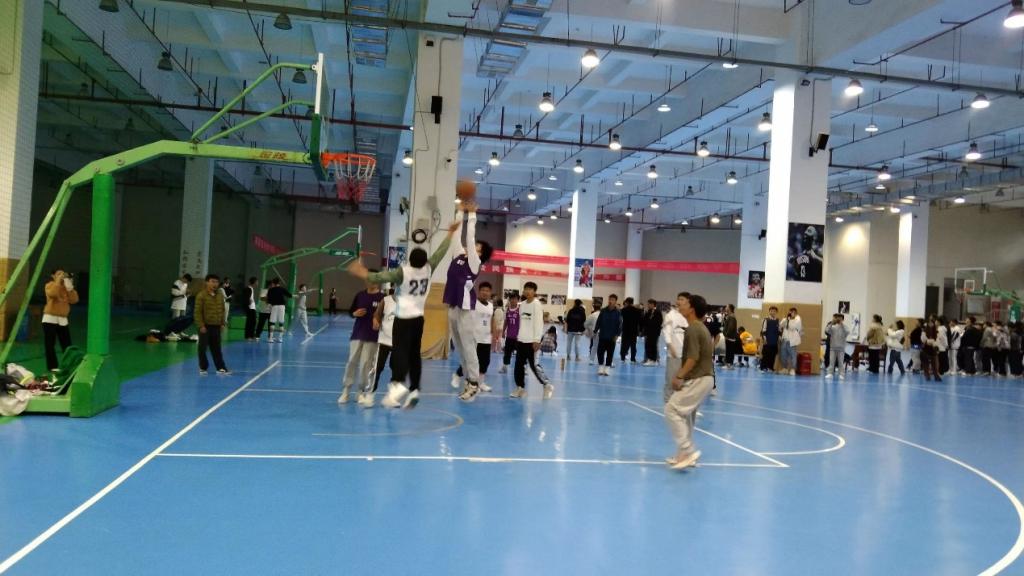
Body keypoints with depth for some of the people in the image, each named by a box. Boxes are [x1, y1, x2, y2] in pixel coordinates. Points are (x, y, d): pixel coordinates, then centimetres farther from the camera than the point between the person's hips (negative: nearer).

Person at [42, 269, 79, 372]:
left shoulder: (66, 287, 10)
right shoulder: (50, 285, -4)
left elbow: (74, 300, -1)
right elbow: (52, 293, -28)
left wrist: (70, 287, -8)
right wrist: (58, 281, -21)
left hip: (63, 319, 5)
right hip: (50, 318, -5)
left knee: (67, 344, 5)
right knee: (50, 344, -3)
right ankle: (53, 366, 0)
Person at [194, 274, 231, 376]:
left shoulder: (220, 295, 4)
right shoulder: (201, 295, -12)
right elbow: (198, 312, -12)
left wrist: (223, 323, 8)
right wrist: (201, 325, -15)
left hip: (216, 326, 5)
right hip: (205, 325, -5)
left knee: (216, 348, 10)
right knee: (203, 347, 5)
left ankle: (221, 368, 13)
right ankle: (203, 367, 17)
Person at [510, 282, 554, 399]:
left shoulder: (536, 304, -9)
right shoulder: (522, 304, 12)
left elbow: (539, 323, -13)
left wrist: (537, 340, -17)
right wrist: (519, 337, 16)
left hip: (531, 341, -7)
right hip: (521, 340, 7)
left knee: (534, 365, -5)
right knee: (519, 365, 7)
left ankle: (547, 386, 10)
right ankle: (520, 388, 16)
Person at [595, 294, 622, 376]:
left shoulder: (618, 312, -4)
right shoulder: (603, 311, 1)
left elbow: (619, 324, -5)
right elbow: (599, 321, 5)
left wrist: (617, 334, -13)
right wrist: (595, 331, 0)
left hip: (612, 337, -2)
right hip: (602, 335, 2)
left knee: (610, 353, 4)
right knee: (600, 351, 1)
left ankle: (607, 368, 14)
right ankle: (601, 368, 14)